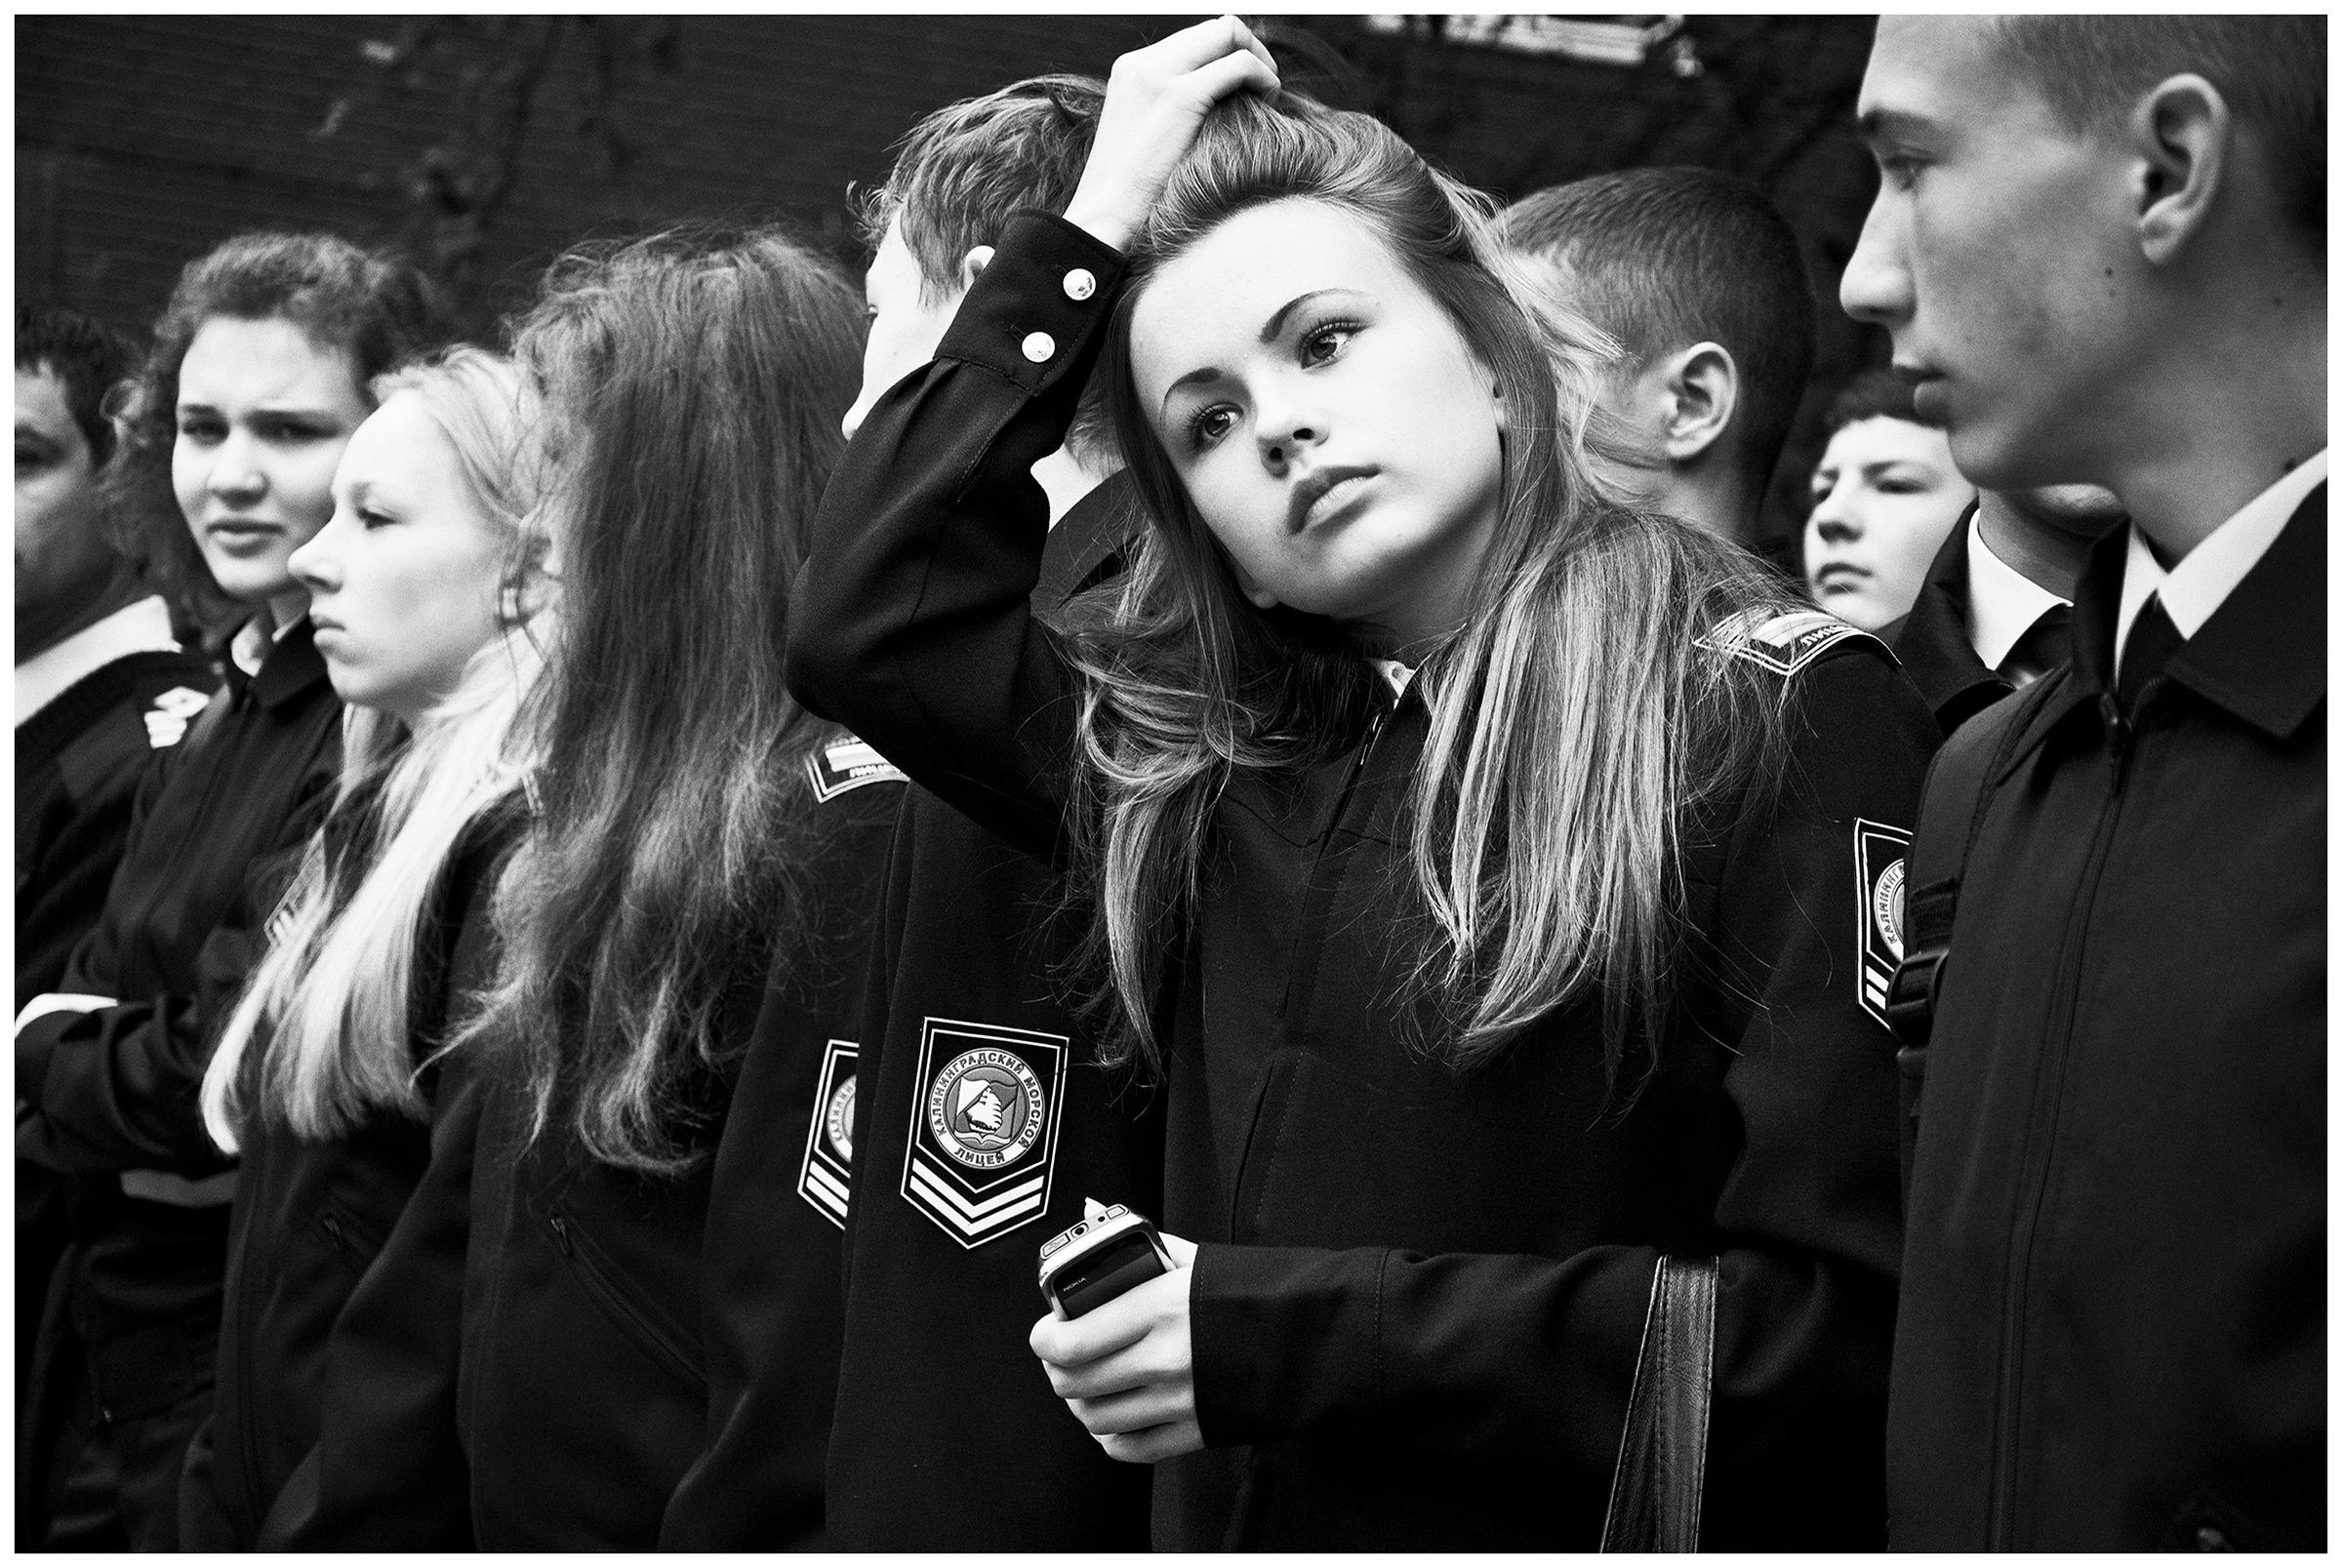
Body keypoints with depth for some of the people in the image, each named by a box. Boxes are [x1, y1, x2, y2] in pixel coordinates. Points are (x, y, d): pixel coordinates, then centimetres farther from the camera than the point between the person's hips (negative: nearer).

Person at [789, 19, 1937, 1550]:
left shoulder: (1784, 722, -13)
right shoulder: (1212, 759, 4)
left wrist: (1278, 1340, -18)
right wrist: (1085, 237, 5)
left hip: (1587, 1534, -5)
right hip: (1229, 1512, 5)